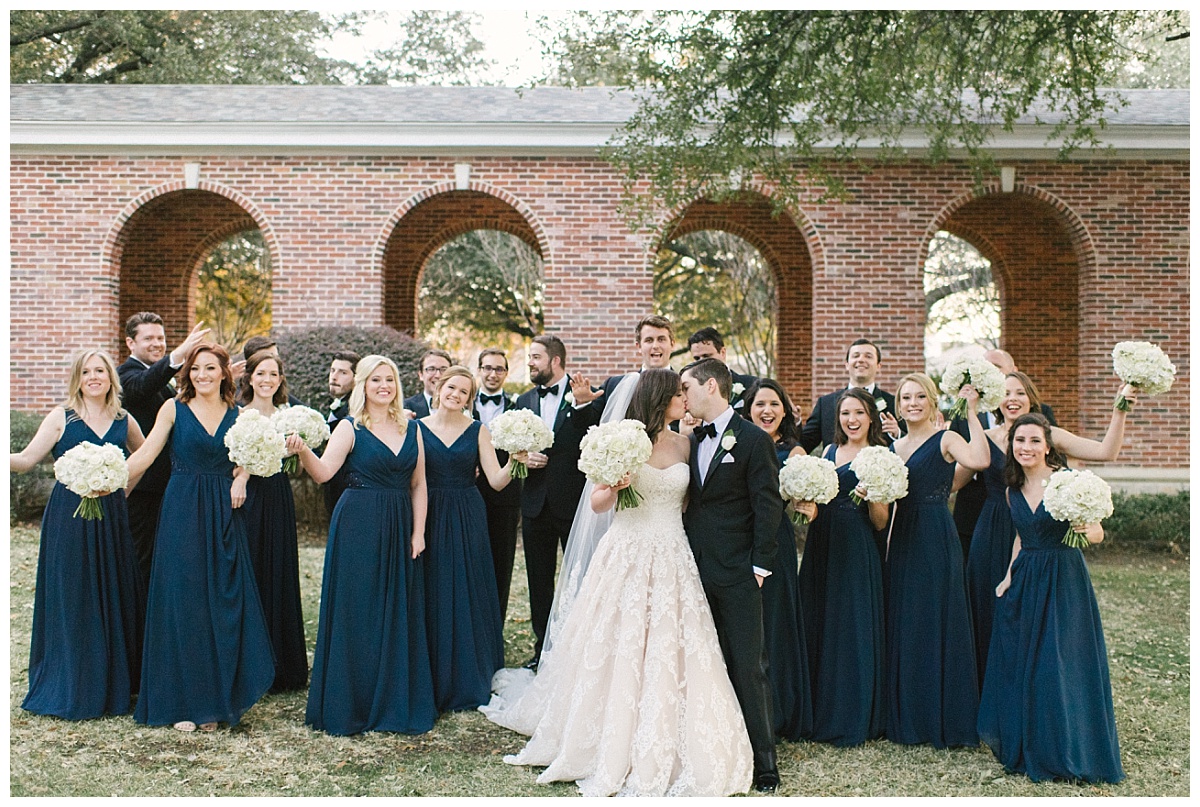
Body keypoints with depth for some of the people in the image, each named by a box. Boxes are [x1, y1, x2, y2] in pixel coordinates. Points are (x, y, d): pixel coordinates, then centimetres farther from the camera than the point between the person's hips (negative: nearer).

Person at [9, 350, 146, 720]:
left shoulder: (124, 421, 8)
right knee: (69, 599, 2)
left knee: (112, 598, 7)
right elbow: (26, 460, -8)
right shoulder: (61, 417, 0)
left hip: (111, 518, 3)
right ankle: (69, 689, 15)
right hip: (69, 518, -3)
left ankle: (111, 686, 20)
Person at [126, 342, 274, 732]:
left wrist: (241, 479, -8)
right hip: (183, 511, -2)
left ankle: (218, 696, 13)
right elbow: (146, 454, -4)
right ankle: (184, 700, 11)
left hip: (224, 514, 2)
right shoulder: (174, 408, 2)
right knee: (182, 601, 0)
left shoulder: (238, 415, 8)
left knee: (223, 603, 2)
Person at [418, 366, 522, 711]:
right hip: (431, 518, 0)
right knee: (434, 599, 3)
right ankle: (435, 680, 17)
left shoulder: (478, 431, 3)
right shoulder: (418, 428, 3)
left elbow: (496, 481, -4)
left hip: (468, 523, 0)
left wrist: (515, 461, -20)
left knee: (469, 597, 4)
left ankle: (471, 682, 17)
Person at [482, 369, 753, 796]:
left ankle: (665, 751, 16)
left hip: (673, 559, 3)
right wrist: (613, 489, -19)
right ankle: (614, 746, 21)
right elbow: (597, 503, -2)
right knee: (618, 652, 4)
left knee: (669, 654, 4)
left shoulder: (683, 444, 8)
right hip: (628, 556, -3)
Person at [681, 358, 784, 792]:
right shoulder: (690, 441, 12)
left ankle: (763, 762, 10)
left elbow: (768, 507, -8)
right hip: (697, 570, 6)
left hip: (737, 576, -6)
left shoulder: (754, 440, -6)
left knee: (748, 669, -1)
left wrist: (759, 566, -11)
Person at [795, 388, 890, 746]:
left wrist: (872, 495, -23)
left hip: (856, 552, -6)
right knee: (820, 629, 10)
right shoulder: (829, 451, 13)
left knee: (853, 630, 0)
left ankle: (853, 720, 13)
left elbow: (881, 523, -5)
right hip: (821, 547, 6)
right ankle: (821, 713, 23)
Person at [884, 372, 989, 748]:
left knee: (937, 624, -2)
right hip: (901, 541, 7)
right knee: (902, 627, 10)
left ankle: (943, 720, 9)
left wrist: (971, 411, -21)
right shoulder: (893, 446, 15)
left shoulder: (945, 439, -4)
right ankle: (907, 718, 21)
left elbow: (980, 460, -26)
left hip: (937, 542, -7)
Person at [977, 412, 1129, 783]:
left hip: (1064, 582, -6)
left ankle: (1065, 751, 13)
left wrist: (1081, 528, -33)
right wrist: (1010, 575, 10)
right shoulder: (1014, 491, 8)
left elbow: (1098, 534, -12)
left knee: (1061, 666, -4)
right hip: (1025, 583, 6)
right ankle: (1026, 748, 25)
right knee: (1019, 665, 9)